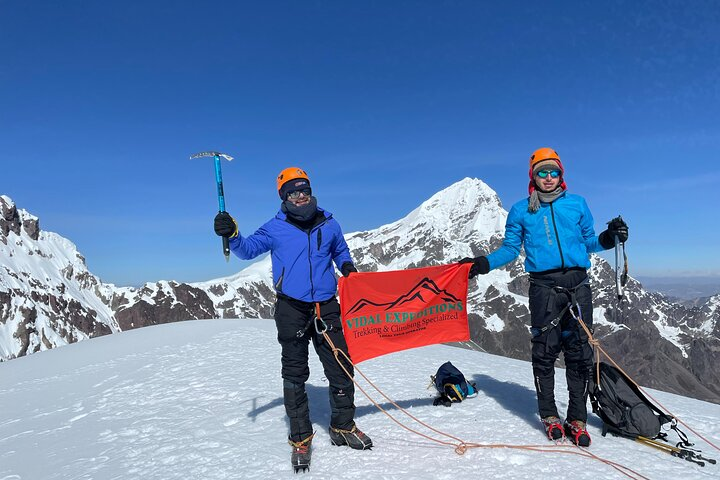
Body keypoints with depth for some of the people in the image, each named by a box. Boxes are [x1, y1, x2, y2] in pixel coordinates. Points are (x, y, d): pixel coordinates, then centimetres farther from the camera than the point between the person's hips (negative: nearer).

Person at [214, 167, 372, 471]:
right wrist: (232, 235, -22)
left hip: (326, 307, 2)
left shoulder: (328, 224, 8)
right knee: (294, 375, 6)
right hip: (291, 309, -2)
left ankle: (343, 427, 27)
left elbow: (340, 251, 24)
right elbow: (248, 249, -2)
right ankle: (300, 438, 21)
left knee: (341, 369, 6)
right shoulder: (275, 228, 2)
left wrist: (347, 266, 3)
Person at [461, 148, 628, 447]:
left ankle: (577, 418, 14)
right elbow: (510, 249, 11)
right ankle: (549, 415, 14)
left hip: (578, 284, 2)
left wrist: (608, 239, -3)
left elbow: (588, 242, 18)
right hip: (544, 286, -2)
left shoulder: (577, 205, 15)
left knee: (580, 352, 3)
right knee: (545, 350, -1)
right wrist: (483, 263, -3)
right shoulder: (521, 210, 12)